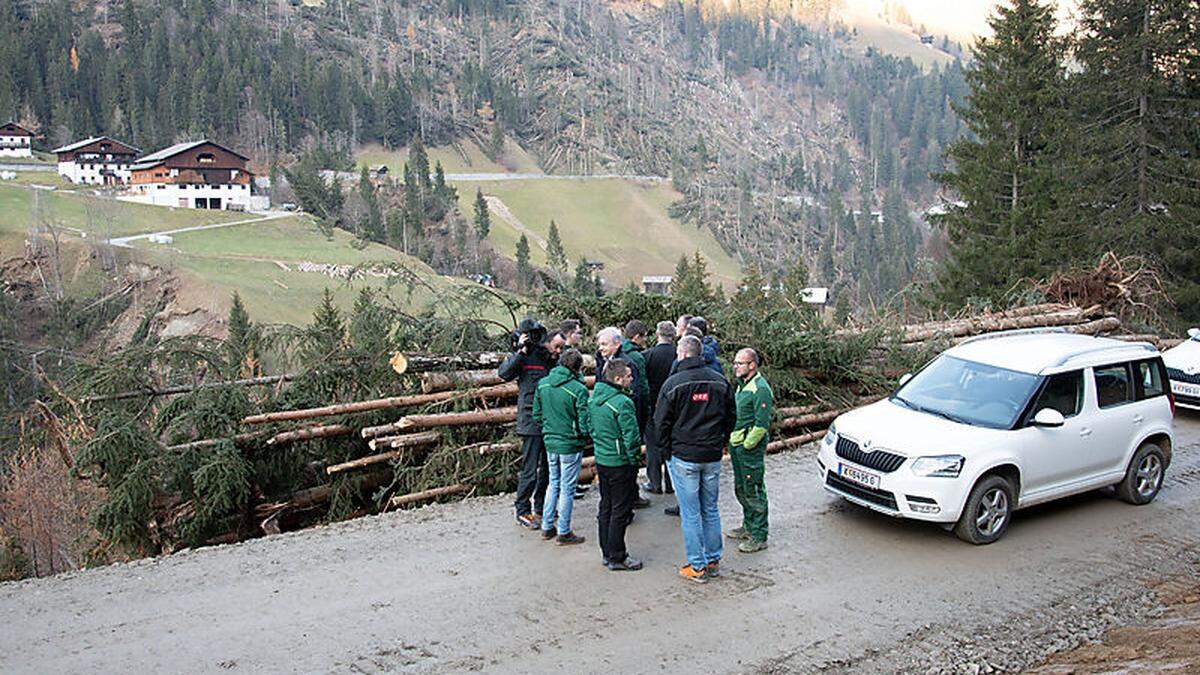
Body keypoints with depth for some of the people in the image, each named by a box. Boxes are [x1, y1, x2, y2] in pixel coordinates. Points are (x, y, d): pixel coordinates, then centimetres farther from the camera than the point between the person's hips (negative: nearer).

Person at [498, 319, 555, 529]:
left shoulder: (547, 356, 12)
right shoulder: (519, 357, -3)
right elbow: (504, 373, -21)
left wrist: (554, 359, -4)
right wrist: (521, 351, -22)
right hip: (531, 420, -6)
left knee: (548, 466, 16)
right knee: (530, 469, -5)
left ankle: (541, 507, 29)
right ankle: (522, 511, 5)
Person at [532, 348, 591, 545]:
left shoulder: (542, 384, -1)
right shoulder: (578, 389, -20)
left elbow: (537, 415, 7)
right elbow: (585, 423, -18)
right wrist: (589, 436, 1)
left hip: (550, 442, 6)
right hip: (570, 445, -6)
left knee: (553, 483, 21)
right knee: (567, 488, 6)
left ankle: (547, 527, 27)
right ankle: (563, 533, 15)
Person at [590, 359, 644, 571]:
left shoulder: (594, 399, 4)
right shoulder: (622, 403, -22)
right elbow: (631, 437, -21)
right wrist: (635, 459, -8)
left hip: (601, 460, 8)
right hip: (620, 464, -8)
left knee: (605, 508, 17)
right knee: (620, 511, 2)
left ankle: (607, 553, 26)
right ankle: (617, 558, 10)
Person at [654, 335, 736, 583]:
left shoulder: (673, 383, -11)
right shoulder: (720, 381, 2)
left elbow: (661, 423, -7)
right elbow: (730, 417, 10)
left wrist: (667, 451, 6)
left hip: (683, 458, -4)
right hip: (713, 457, 4)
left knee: (690, 514, 3)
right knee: (711, 510, 15)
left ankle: (697, 567, 9)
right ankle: (713, 561, 23)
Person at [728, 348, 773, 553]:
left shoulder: (760, 389, -18)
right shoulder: (742, 385, 13)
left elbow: (761, 425, -21)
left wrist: (746, 445, -17)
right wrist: (733, 442, 15)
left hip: (750, 449, -10)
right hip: (737, 445, 10)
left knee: (754, 492, -3)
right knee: (741, 489, 19)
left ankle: (759, 537, 5)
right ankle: (748, 527, 33)